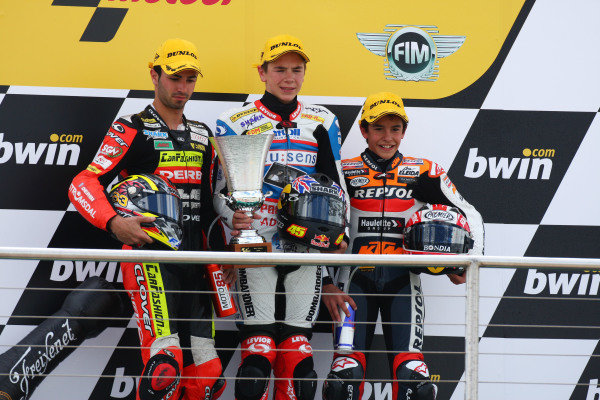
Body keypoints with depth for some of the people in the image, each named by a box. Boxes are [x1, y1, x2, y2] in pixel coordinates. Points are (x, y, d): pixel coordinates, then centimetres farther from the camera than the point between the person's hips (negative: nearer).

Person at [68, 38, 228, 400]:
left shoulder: (203, 136, 21)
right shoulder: (132, 130, 2)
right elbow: (84, 184, -8)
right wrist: (114, 222, -25)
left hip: (193, 259, 6)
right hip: (149, 253, -6)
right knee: (165, 362, -23)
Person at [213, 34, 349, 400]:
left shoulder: (323, 122, 12)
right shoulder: (235, 123, 4)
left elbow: (336, 185, 13)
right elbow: (219, 188, 3)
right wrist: (233, 218, -17)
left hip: (307, 246, 3)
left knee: (298, 349, 1)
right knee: (259, 350, -9)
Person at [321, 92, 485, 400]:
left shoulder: (423, 173, 8)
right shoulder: (345, 173, 6)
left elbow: (470, 216, 12)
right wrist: (327, 284, -6)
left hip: (402, 279, 1)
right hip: (357, 278, -1)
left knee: (412, 375, -14)